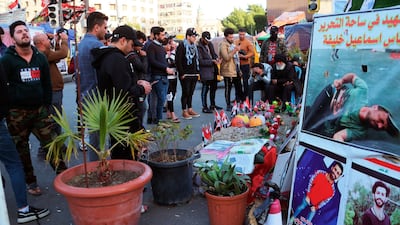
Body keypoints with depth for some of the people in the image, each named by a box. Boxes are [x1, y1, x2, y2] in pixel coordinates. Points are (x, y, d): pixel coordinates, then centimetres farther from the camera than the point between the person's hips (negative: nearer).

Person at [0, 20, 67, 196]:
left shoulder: (40, 57, 7)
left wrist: (47, 106, 6)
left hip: (40, 110, 3)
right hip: (17, 113, -3)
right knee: (21, 150, 9)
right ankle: (30, 182, 22)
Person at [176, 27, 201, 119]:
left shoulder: (194, 46, 16)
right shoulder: (182, 46, -9)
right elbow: (178, 61, -13)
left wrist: (197, 71, 13)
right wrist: (182, 73, -16)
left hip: (194, 75, 7)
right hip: (185, 75, -7)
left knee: (191, 93, 13)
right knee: (185, 93, -2)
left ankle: (190, 109, 21)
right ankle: (184, 111, 6)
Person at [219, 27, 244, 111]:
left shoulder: (232, 44, 17)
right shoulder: (223, 45, -11)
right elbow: (226, 58, -22)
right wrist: (234, 50, -27)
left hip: (236, 70, 9)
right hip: (228, 71, -9)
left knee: (239, 87, 13)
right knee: (228, 89, -1)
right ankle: (228, 106, 7)